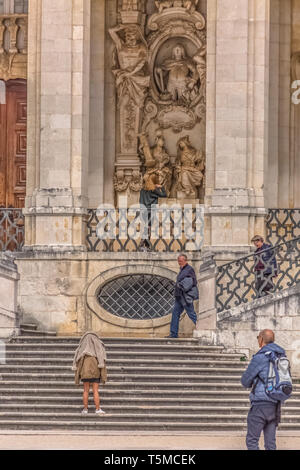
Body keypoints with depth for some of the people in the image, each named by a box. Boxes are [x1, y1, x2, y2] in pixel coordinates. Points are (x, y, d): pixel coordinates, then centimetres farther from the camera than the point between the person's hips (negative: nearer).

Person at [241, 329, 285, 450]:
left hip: (261, 404, -7)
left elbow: (245, 381, -6)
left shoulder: (259, 358, -13)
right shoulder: (281, 357, 11)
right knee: (270, 441, 9)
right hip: (275, 405, 7)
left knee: (251, 441, -1)